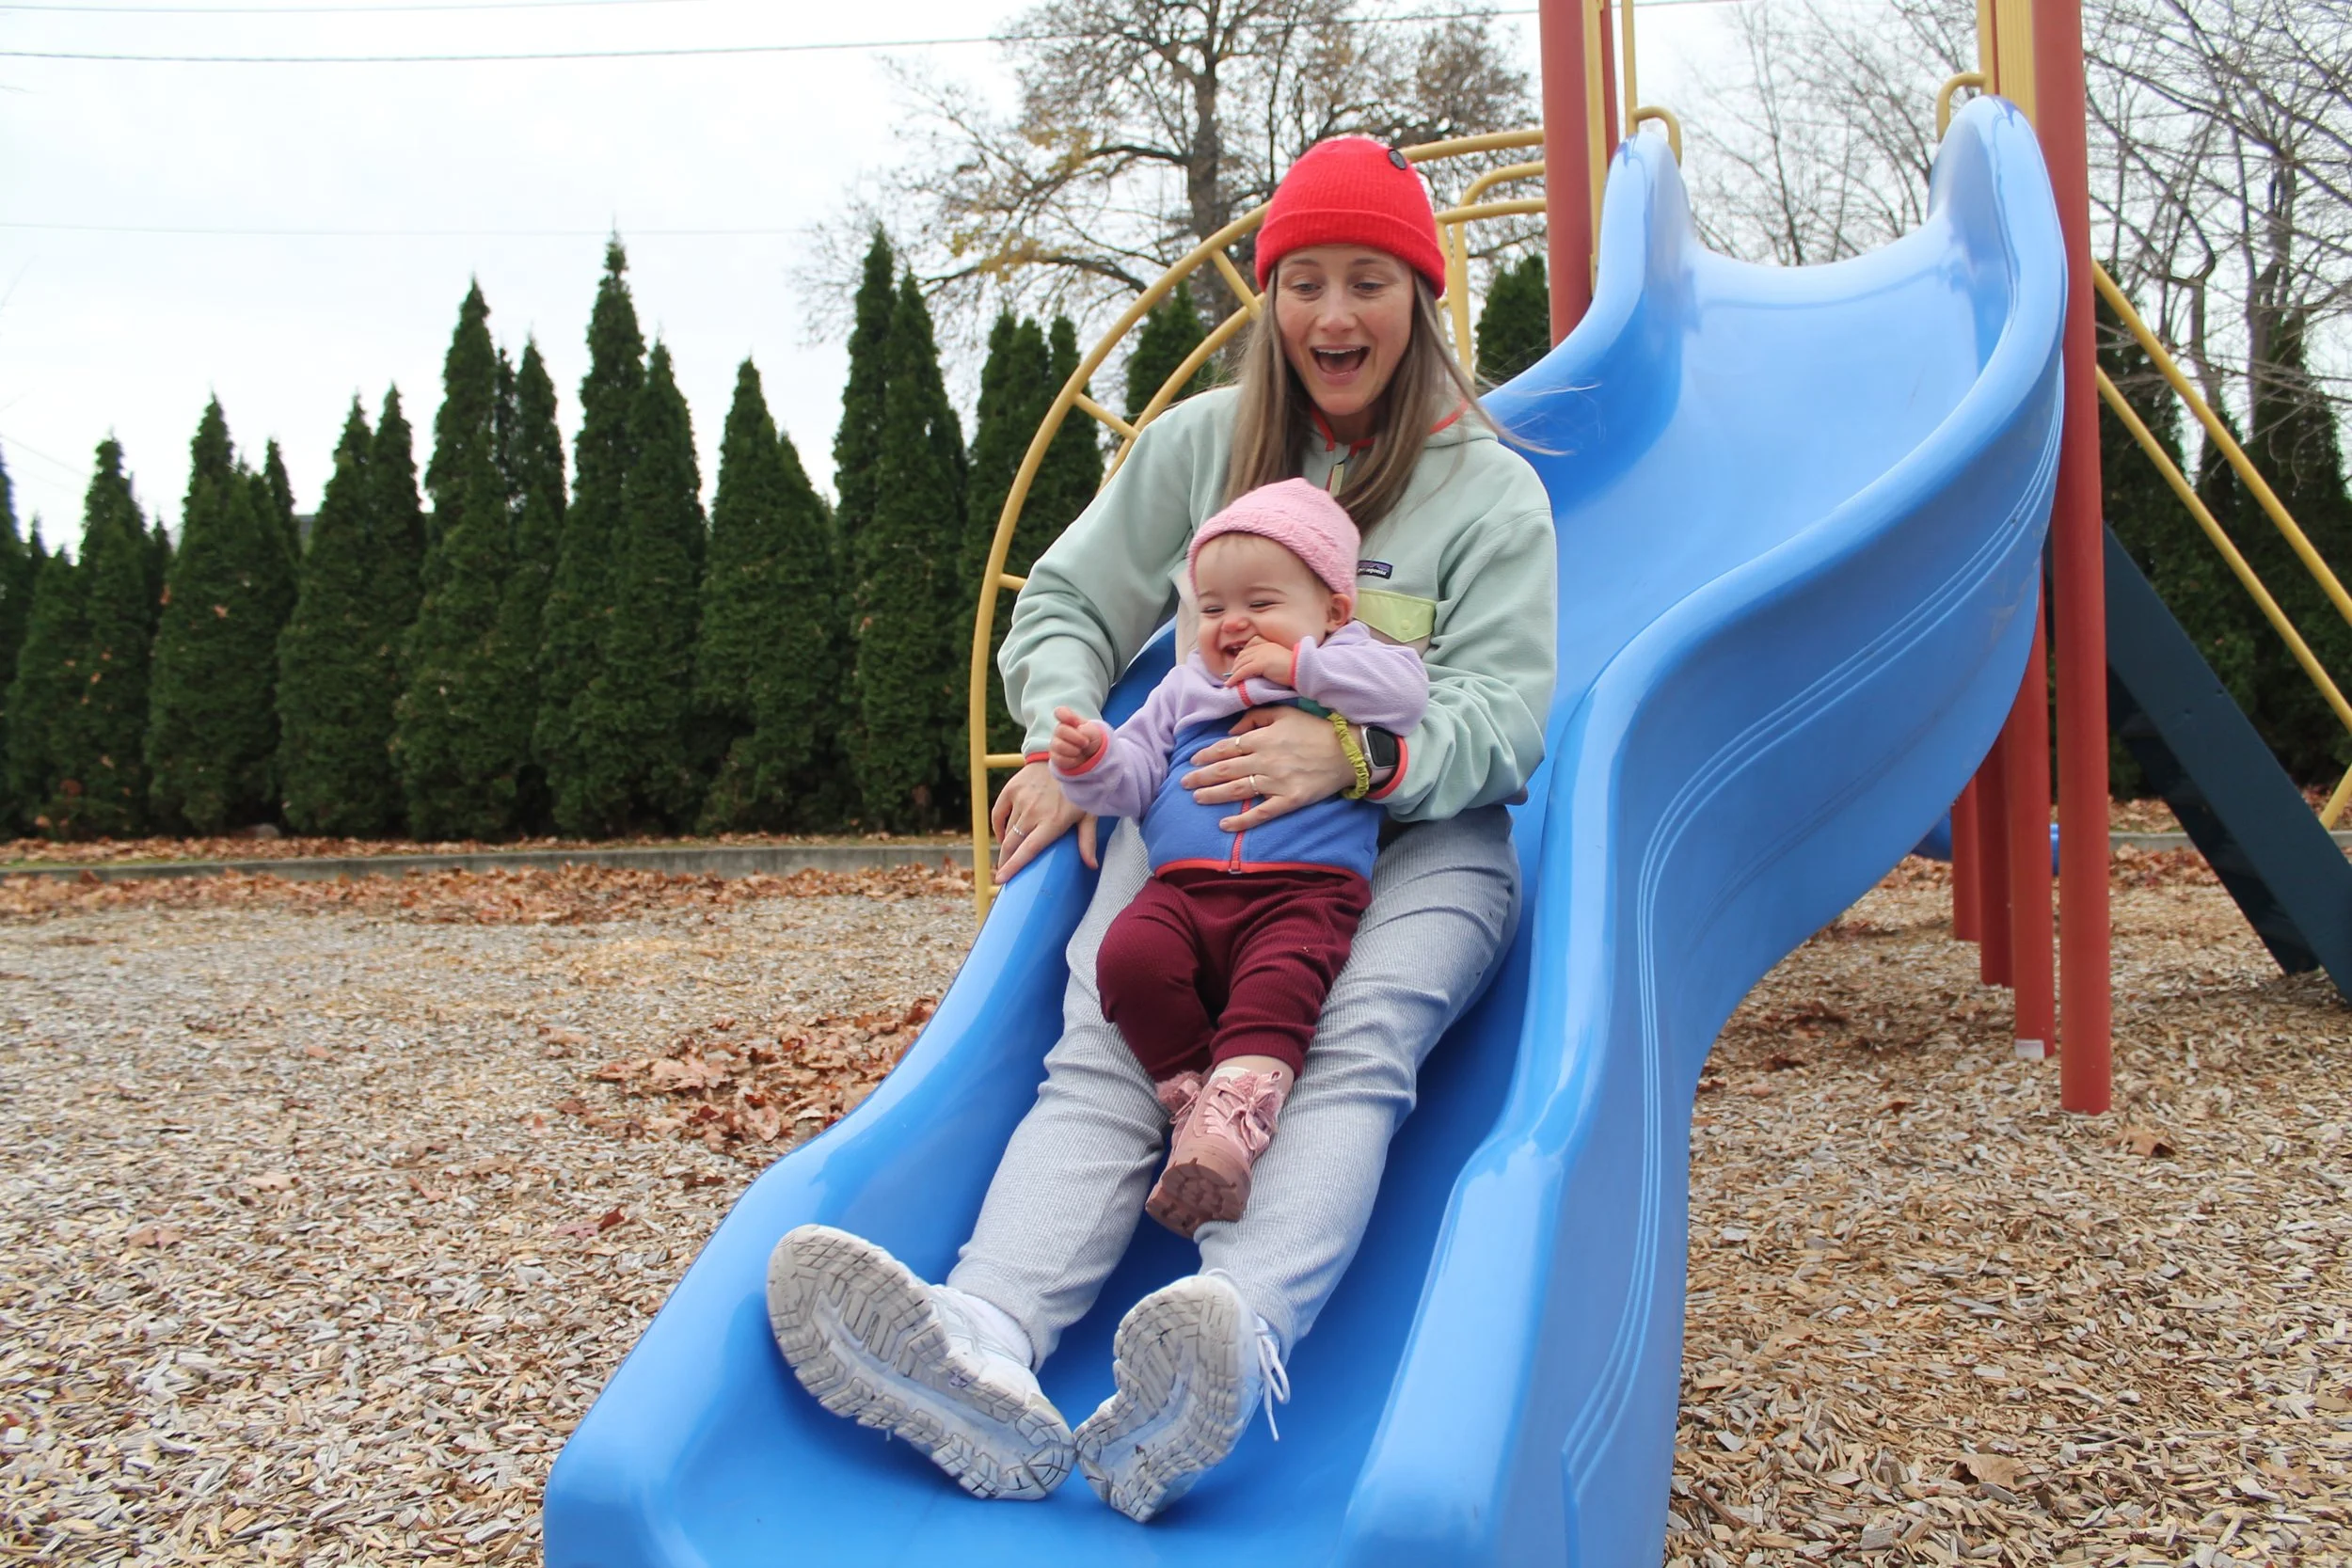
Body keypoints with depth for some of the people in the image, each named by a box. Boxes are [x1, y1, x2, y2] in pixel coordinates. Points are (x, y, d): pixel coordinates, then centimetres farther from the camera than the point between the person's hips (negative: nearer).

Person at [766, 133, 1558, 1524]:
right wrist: (1060, 735, -4)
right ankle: (986, 1347, -51)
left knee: (1358, 1045, -34)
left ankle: (1235, 1355, -57)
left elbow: (1503, 718, -2)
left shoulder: (1493, 493, 8)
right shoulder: (1202, 443, 15)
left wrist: (1358, 752, -24)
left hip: (1417, 836, -1)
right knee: (1105, 1046, -28)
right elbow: (1070, 601, 19)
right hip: (1204, 812, 2)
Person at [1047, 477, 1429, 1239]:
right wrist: (1091, 760, 0)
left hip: (1306, 889, -3)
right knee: (1129, 958, -28)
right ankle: (1194, 1101, -20)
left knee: (1276, 986, -34)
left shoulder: (1345, 666, 19)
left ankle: (1229, 1125, -45)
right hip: (1184, 888, 4)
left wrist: (1298, 665, -4)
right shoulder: (1185, 689, 28)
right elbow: (1136, 774, 23)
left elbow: (1405, 690, -3)